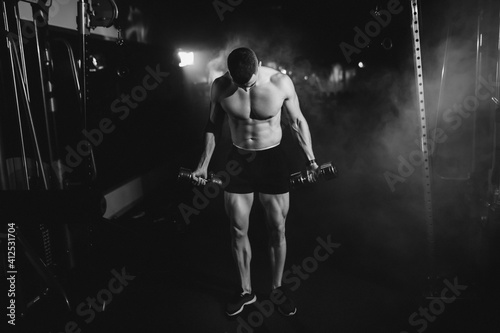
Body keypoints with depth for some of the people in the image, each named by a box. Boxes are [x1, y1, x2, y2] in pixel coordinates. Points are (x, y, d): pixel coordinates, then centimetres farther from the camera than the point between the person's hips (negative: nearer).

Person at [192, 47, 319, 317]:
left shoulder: (281, 82, -15)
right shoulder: (220, 87, -10)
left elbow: (297, 122, -1)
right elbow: (213, 126, 4)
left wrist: (310, 159, -2)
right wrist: (203, 164, 3)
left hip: (273, 159, -1)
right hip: (238, 160, 2)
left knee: (277, 229, 6)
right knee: (238, 230, 7)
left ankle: (277, 288, 28)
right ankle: (246, 290, 27)